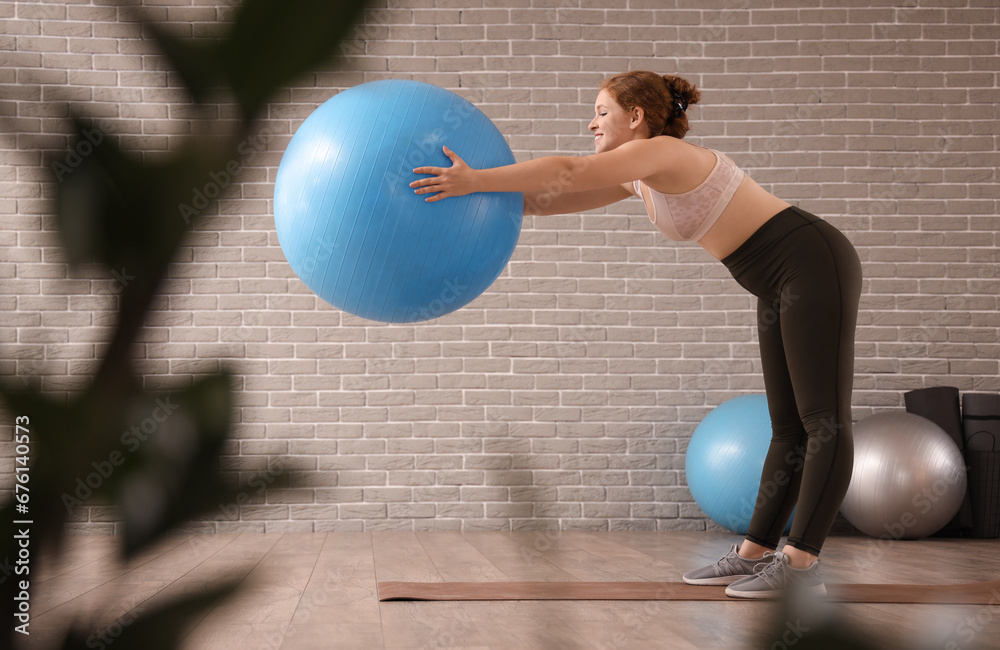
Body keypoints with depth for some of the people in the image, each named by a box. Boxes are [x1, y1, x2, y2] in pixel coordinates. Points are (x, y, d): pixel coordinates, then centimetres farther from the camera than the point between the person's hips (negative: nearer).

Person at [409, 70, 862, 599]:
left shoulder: (661, 151, -15)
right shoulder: (640, 178, 13)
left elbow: (568, 172, -28)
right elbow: (553, 200, 12)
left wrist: (474, 180, -27)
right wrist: (476, 197, 6)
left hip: (813, 265, -10)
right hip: (783, 286, 10)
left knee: (823, 421, -8)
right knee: (789, 426, 11)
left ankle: (801, 566, -11)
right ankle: (755, 552, 14)